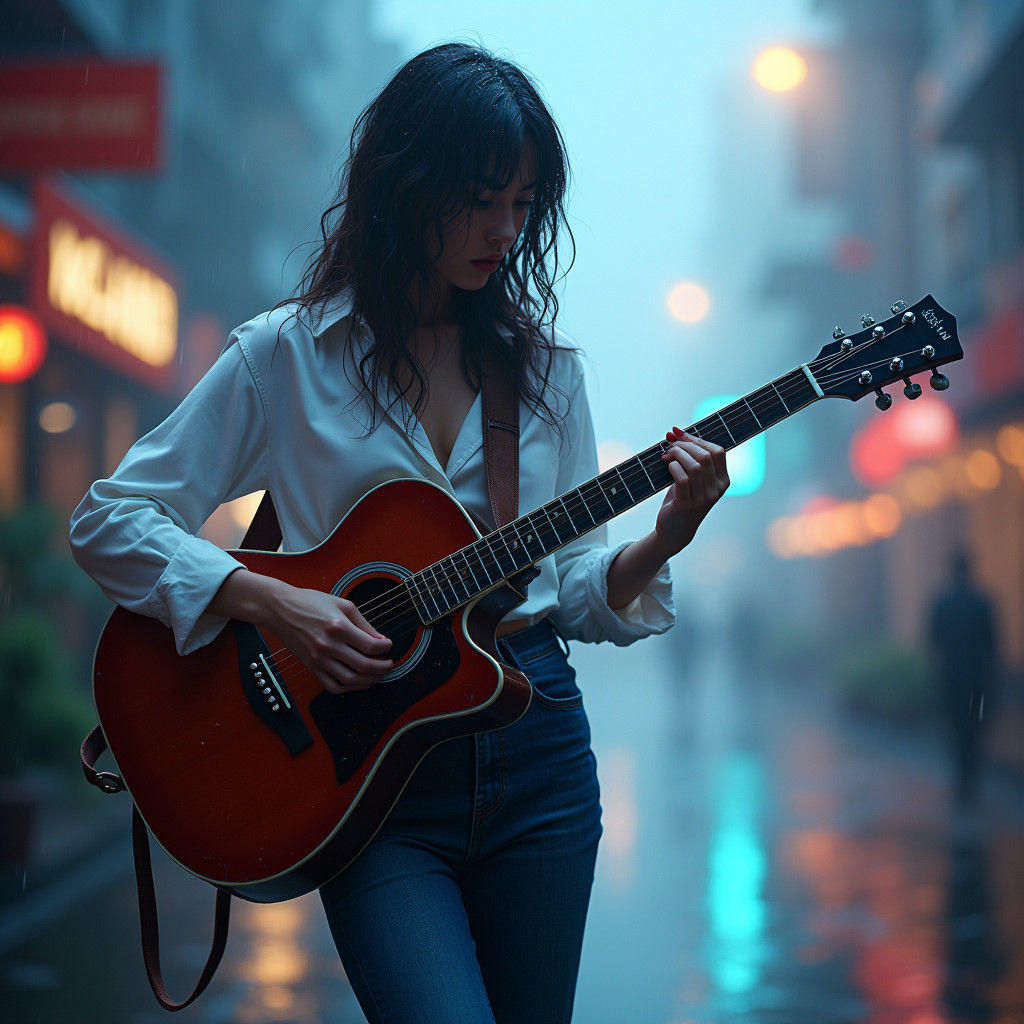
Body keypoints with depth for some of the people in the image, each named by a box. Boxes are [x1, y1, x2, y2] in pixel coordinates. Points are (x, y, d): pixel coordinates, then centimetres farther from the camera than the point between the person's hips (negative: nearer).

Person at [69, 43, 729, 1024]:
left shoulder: (541, 363, 8)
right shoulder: (286, 355, -3)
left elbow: (572, 589, 8)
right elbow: (108, 520, -5)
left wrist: (663, 539, -12)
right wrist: (271, 602, -17)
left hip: (535, 735, 4)